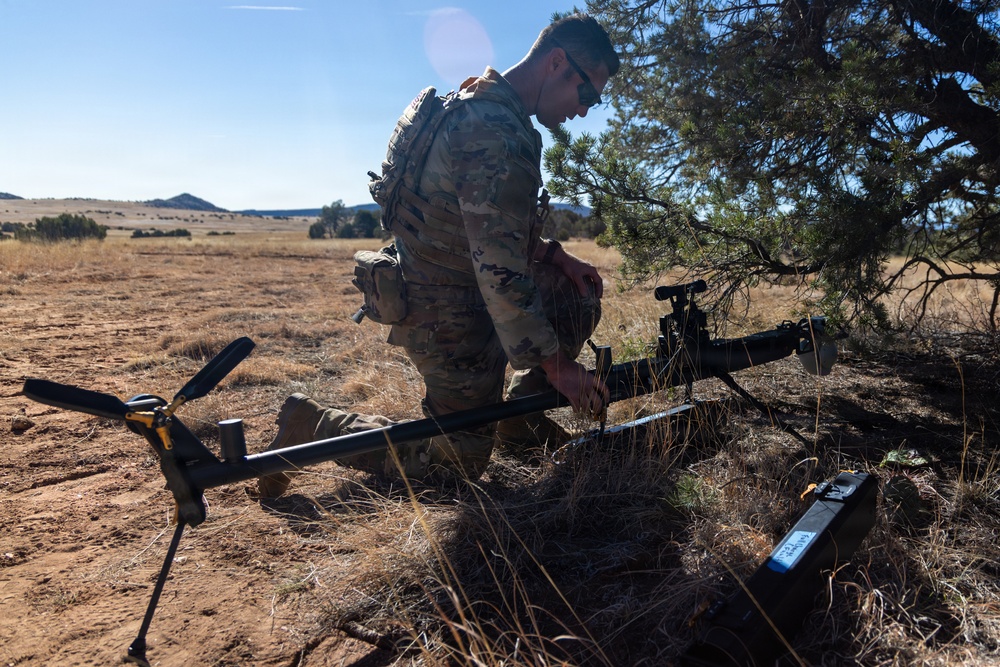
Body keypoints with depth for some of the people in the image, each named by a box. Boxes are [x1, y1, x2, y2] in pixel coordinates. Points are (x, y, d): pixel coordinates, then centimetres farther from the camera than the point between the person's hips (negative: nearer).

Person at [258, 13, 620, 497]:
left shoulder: (481, 103, 8)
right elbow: (500, 271, -29)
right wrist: (554, 364, -20)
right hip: (450, 315, -10)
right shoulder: (498, 133, -25)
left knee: (582, 296, 15)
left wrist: (551, 255, 7)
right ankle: (311, 425, 9)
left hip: (460, 288, 10)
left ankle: (520, 413, 24)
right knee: (456, 465, 4)